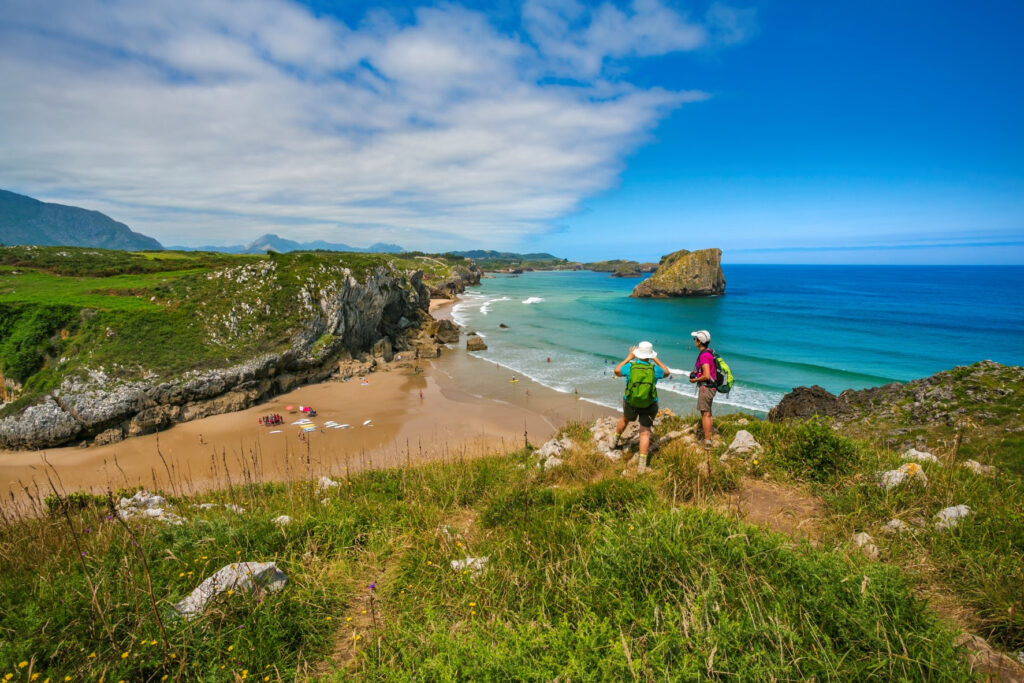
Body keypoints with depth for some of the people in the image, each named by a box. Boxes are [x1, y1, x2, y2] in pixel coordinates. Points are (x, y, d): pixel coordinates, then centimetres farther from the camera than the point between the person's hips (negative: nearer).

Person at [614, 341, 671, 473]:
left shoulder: (630, 366, -13)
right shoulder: (654, 369, -12)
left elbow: (617, 371, 5)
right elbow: (667, 372, 10)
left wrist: (629, 358, 10)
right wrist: (656, 360, 14)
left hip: (630, 402, 1)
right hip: (649, 404, -1)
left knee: (625, 419, 32)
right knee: (645, 432, 5)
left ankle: (615, 440, 52)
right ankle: (642, 463, 0)